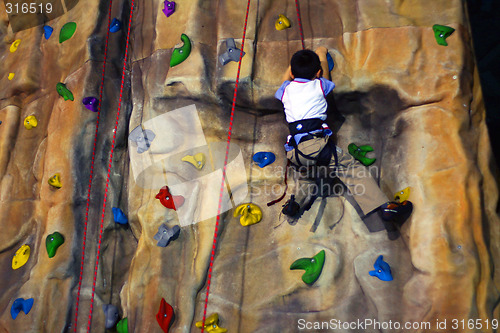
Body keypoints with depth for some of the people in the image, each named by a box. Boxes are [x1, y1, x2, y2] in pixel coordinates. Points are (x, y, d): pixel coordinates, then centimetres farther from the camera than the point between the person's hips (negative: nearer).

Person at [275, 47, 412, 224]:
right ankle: (384, 206, -13)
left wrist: (294, 63, 64)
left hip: (293, 152, 3)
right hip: (316, 142, -3)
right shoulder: (319, 85, 17)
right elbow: (325, 75, 43)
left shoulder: (286, 90, 21)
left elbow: (286, 78, 47)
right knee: (351, 167, -2)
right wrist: (322, 54, 61)